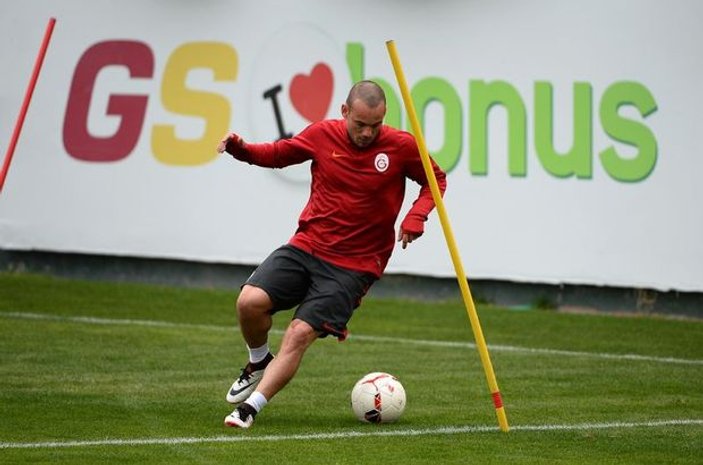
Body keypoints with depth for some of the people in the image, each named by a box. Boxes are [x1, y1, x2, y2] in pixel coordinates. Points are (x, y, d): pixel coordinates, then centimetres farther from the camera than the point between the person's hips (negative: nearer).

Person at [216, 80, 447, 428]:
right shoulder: (322, 134, -1)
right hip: (306, 246, 3)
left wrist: (416, 216, -9)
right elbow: (277, 154, 15)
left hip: (354, 265, -3)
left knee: (300, 334, -17)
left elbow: (436, 180, 9)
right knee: (251, 301, -18)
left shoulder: (401, 146, -7)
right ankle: (258, 363, 14)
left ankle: (250, 407, -9)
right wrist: (241, 150, -4)